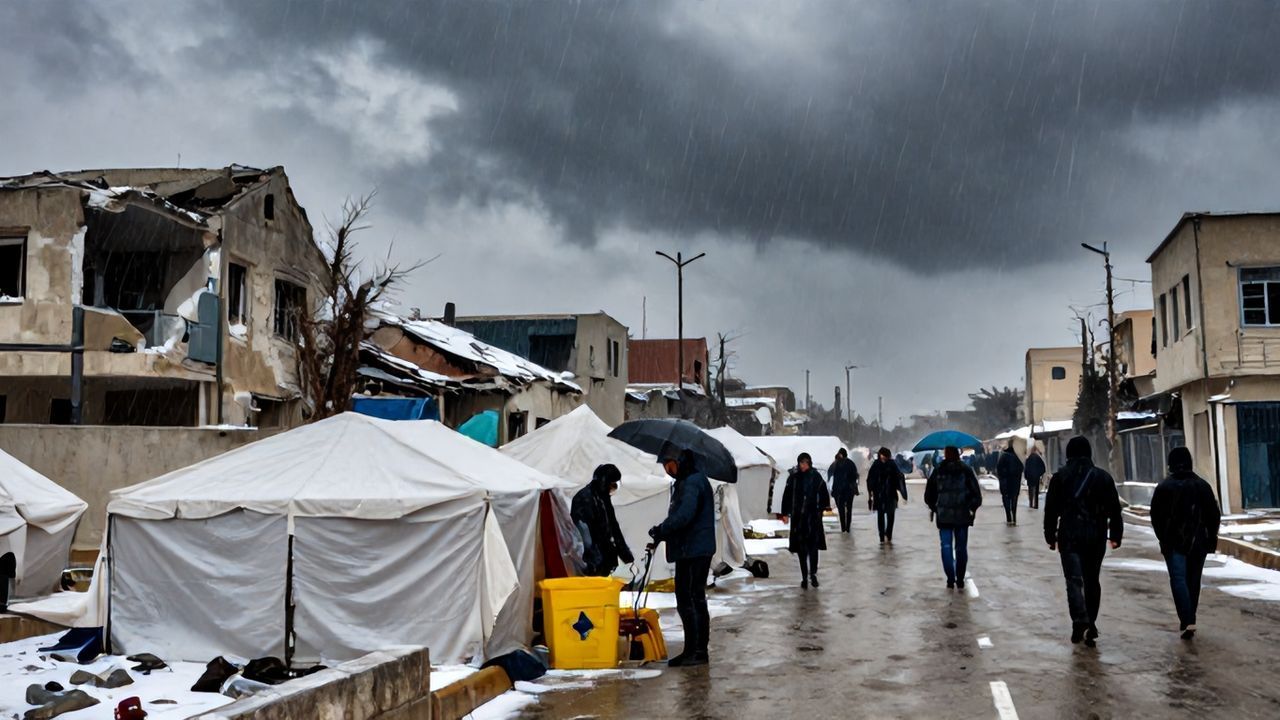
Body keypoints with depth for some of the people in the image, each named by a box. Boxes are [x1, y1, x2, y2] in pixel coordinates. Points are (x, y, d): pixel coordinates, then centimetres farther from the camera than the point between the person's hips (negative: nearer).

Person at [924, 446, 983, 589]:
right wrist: (973, 507, 8)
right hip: (962, 515, 0)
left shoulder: (937, 471, 1)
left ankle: (950, 580, 0)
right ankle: (960, 580, 12)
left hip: (943, 516, 0)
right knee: (961, 548, 10)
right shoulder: (966, 470, -2)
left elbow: (928, 495, 4)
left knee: (947, 547, 5)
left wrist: (934, 508, 18)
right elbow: (976, 493, -6)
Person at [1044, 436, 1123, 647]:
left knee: (1074, 580, -4)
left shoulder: (1060, 477, -1)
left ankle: (1080, 623, -20)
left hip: (1069, 537, -2)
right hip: (1096, 536, 2)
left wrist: (1051, 536, 8)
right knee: (1092, 580, 14)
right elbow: (1114, 509, 4)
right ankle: (1090, 623, 16)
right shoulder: (1103, 477, 3)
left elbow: (1051, 510, 1)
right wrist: (1115, 535, 10)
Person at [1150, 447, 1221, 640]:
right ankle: (1188, 620, 22)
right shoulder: (1202, 485, 3)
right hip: (1198, 542, 3)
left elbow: (1156, 516, -2)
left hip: (1174, 543, -3)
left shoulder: (1164, 487, -4)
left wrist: (1163, 538, 10)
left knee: (1178, 580, -7)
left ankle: (1188, 622, -21)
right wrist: (1211, 538, 13)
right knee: (1193, 581, 14)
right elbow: (1214, 515, 4)